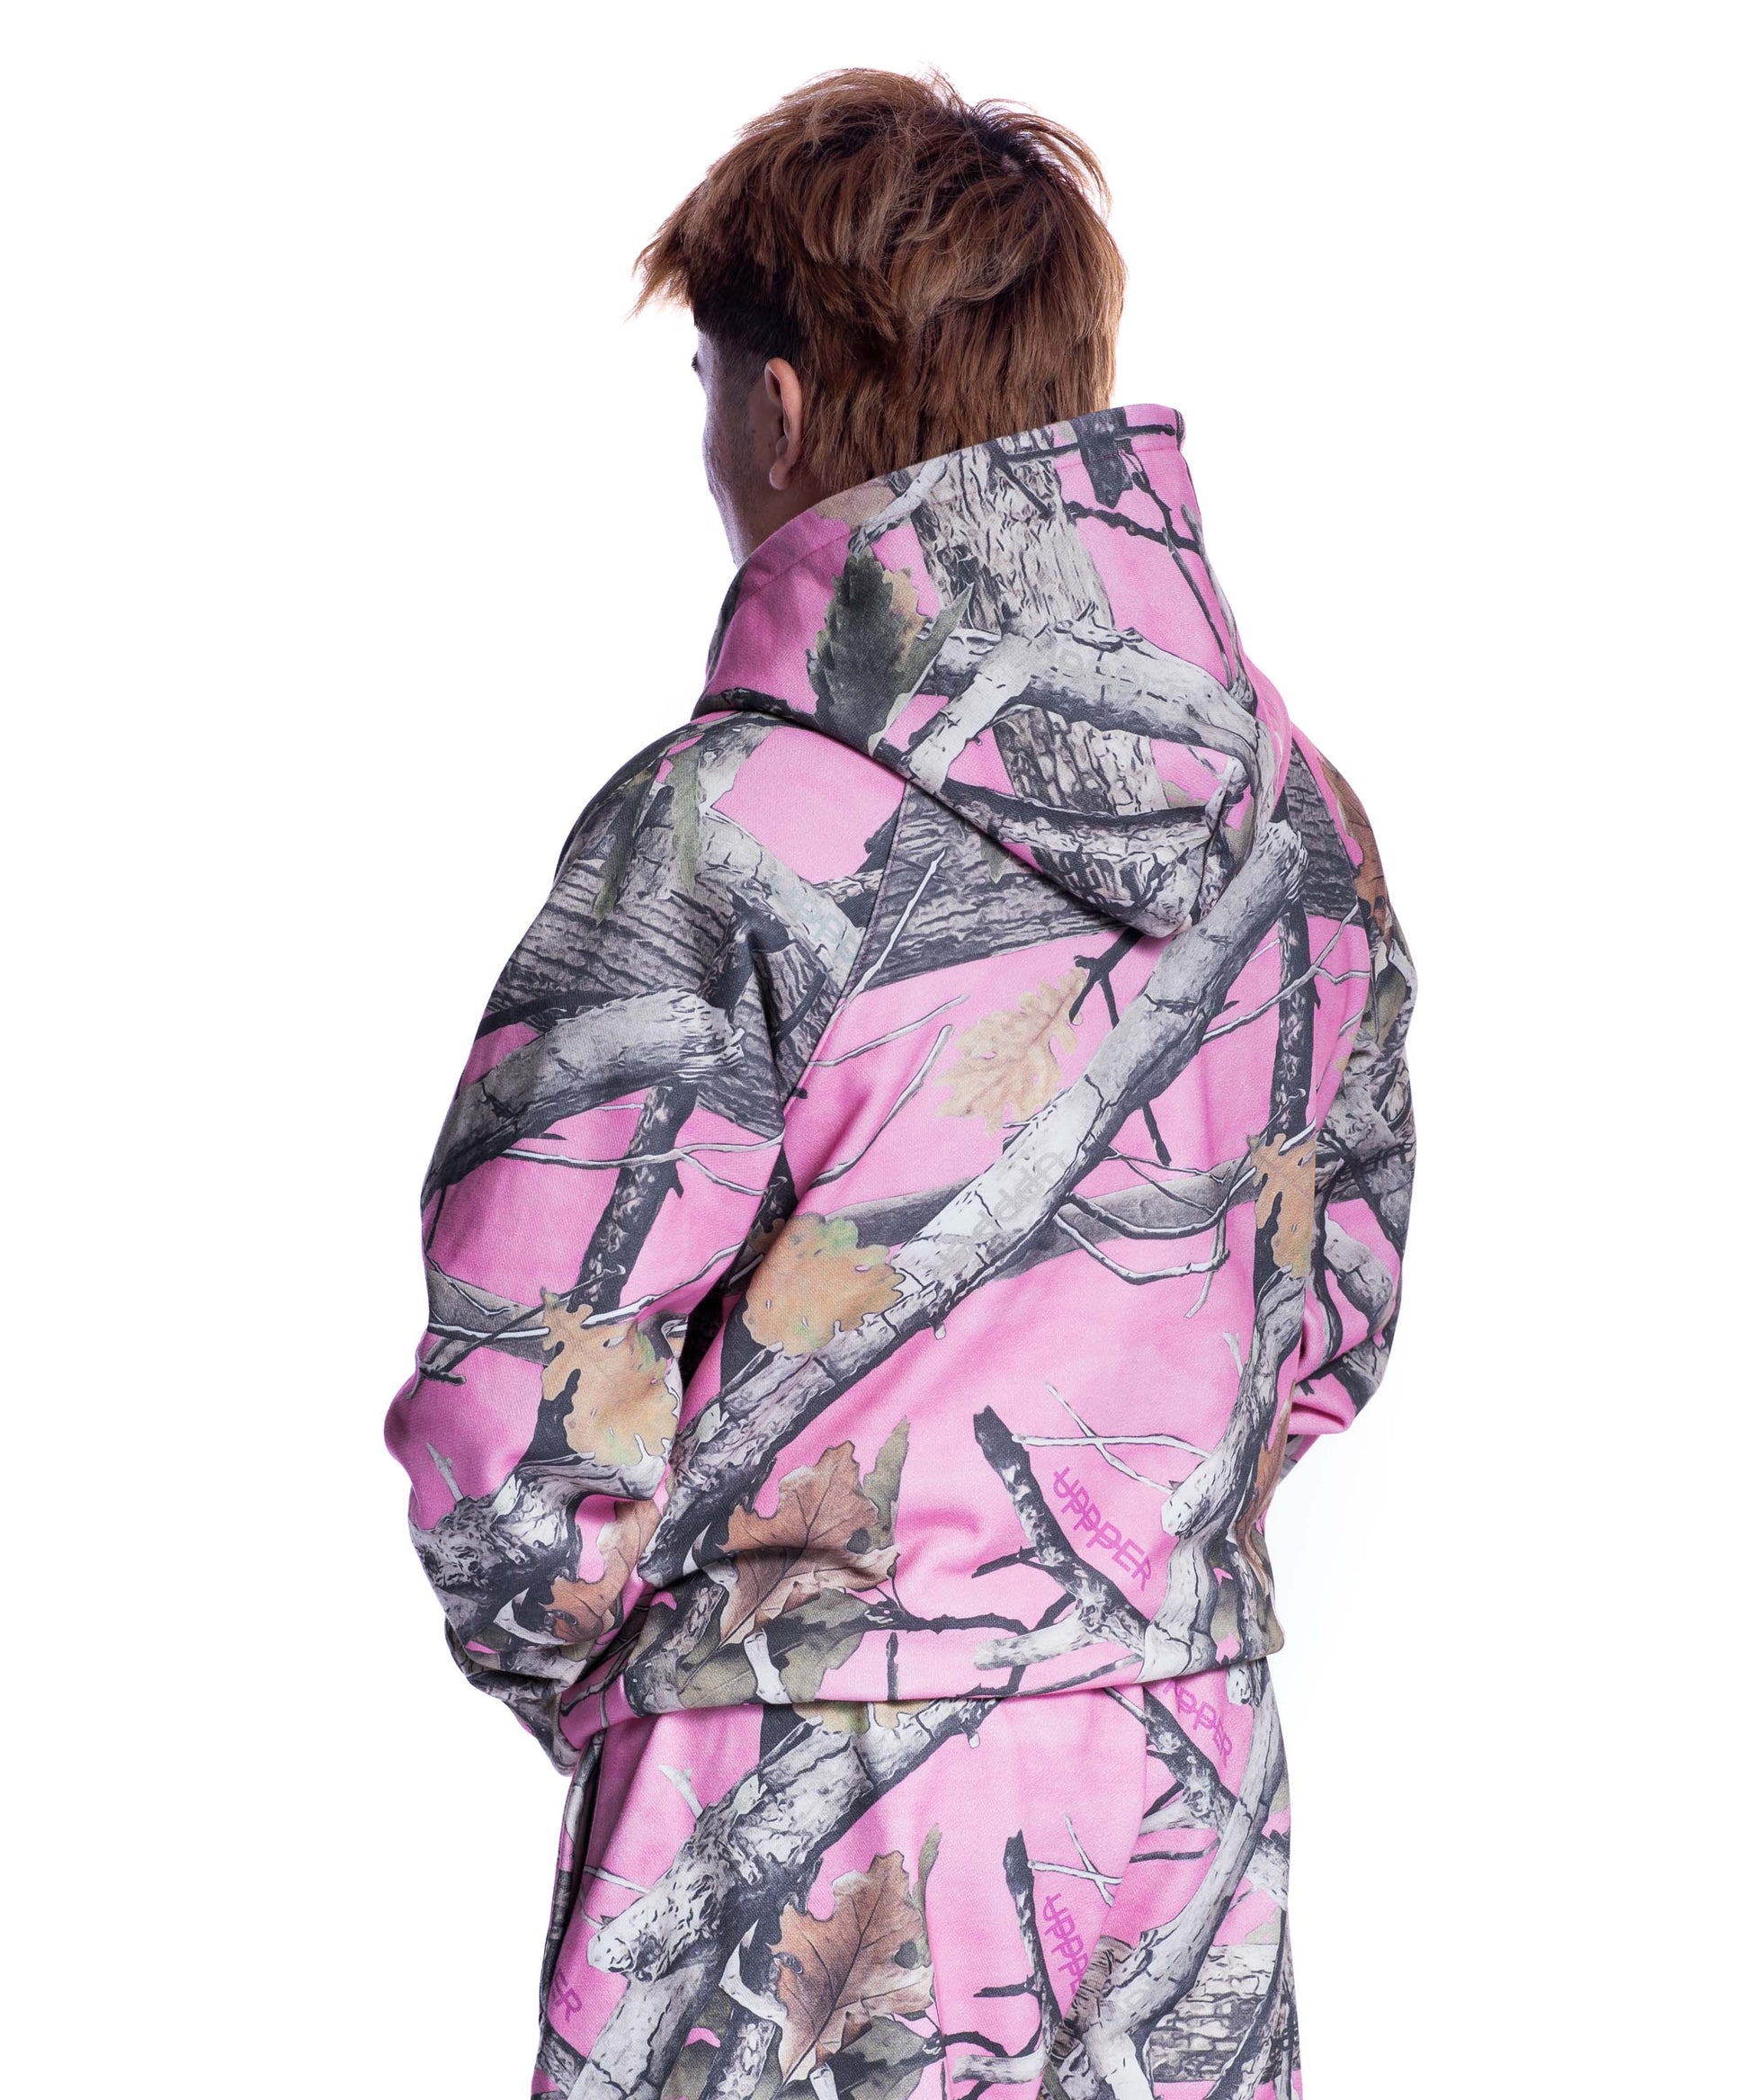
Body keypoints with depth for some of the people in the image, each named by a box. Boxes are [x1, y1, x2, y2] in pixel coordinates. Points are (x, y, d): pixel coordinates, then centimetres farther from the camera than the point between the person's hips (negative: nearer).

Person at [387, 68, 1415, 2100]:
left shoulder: (730, 828, -17)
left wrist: (589, 1691, 2)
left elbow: (522, 1432, -16)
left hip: (813, 1833, -5)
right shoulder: (1297, 813, 1)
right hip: (1196, 1787, 5)